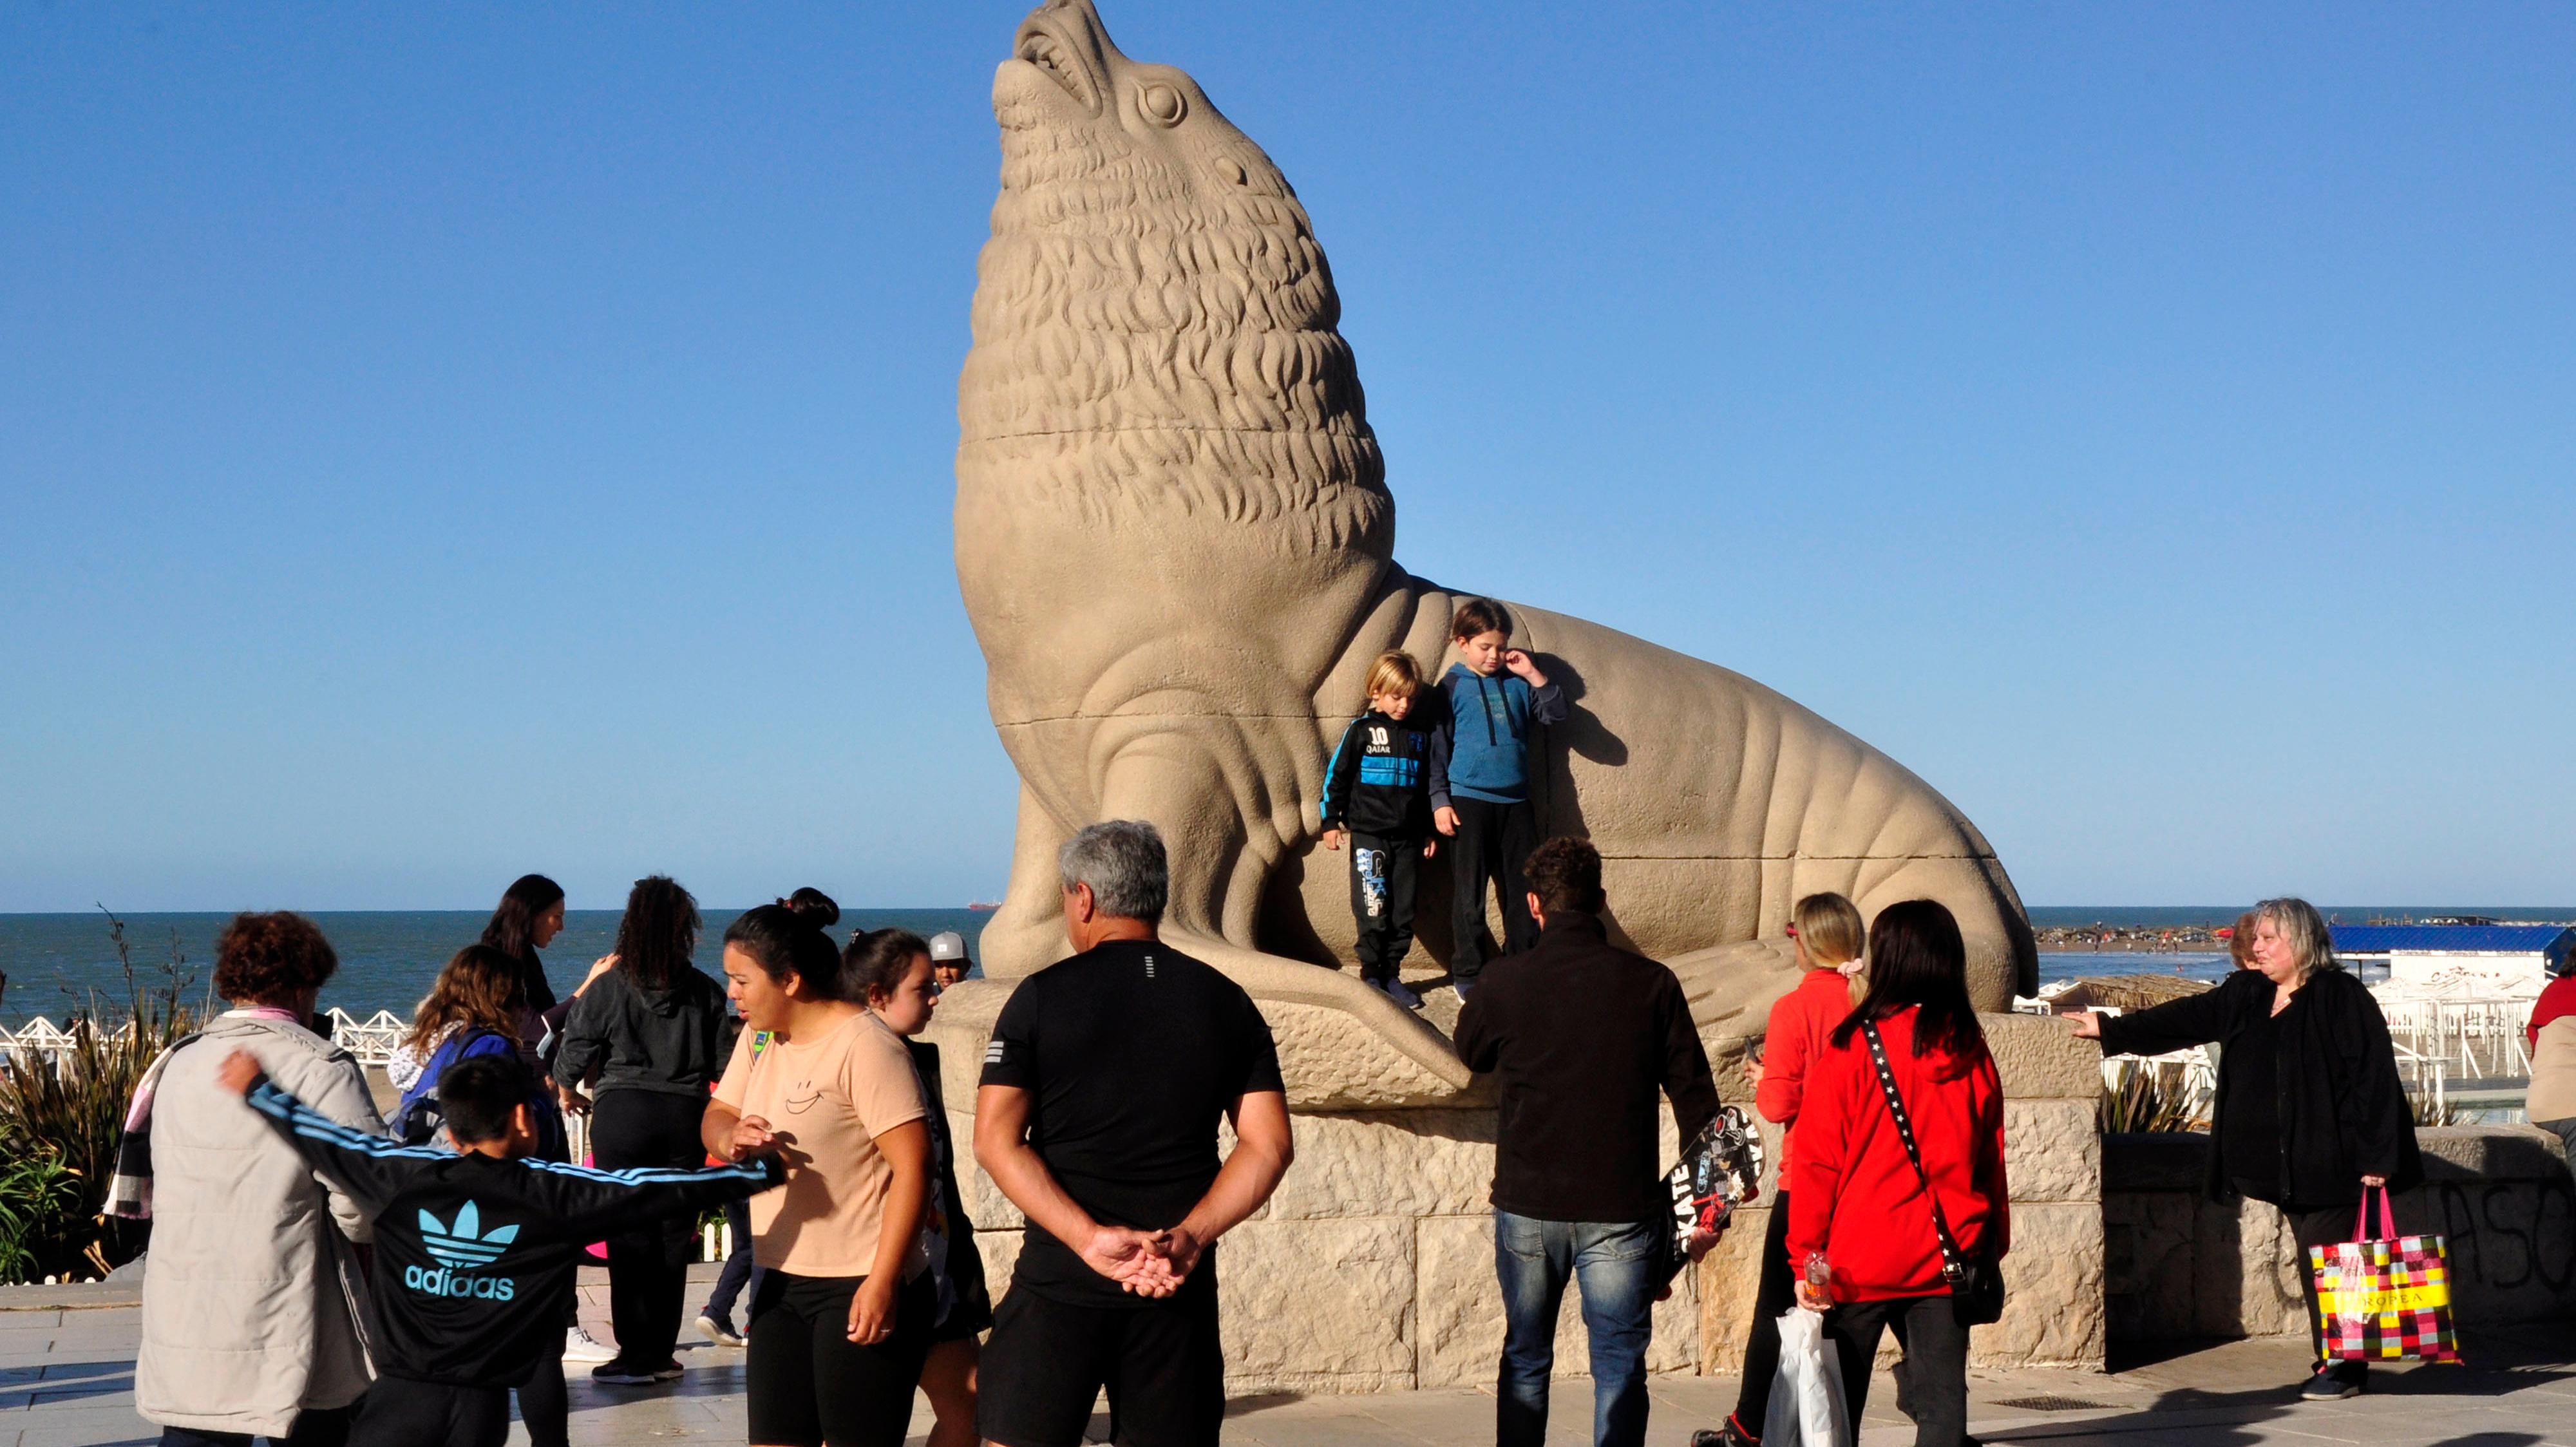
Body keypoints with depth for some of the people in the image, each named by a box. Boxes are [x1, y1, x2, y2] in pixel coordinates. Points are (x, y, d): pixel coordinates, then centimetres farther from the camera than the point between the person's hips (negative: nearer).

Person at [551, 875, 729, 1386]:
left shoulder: (607, 988, -4)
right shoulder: (706, 993, 0)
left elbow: (574, 1054, 1)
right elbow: (726, 1064, 3)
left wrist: (569, 1090, 23)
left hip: (621, 1113, -2)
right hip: (686, 1115, 2)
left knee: (630, 1236, 3)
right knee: (673, 1238, 8)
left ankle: (636, 1356, 2)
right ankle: (660, 1354, 12)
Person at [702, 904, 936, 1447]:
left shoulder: (863, 1045, -16)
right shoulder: (758, 1037, 10)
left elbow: (913, 1165, -20)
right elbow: (715, 1117, 15)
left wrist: (882, 1282, -24)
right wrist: (731, 1137, -11)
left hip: (861, 1290, -8)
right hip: (783, 1281, 8)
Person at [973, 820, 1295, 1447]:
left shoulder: (1042, 997, -1)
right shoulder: (1227, 1002, 6)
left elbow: (995, 1140, -10)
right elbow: (1269, 1145, 0)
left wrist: (1089, 1238, -15)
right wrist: (1189, 1238, -8)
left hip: (1060, 1281, -3)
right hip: (1181, 1294, 3)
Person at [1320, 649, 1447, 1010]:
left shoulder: (1420, 735, 9)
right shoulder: (1361, 731, -3)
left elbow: (1432, 783, 17)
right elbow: (1335, 776, 1)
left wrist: (1430, 831, 17)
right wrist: (1331, 821, -2)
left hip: (1408, 838, 4)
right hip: (1369, 834, -4)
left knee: (1404, 913, 5)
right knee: (1374, 910, -7)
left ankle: (1392, 975, 14)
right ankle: (1371, 976, 4)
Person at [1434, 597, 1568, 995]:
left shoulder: (1517, 683, 10)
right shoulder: (1453, 686, 0)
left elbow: (1555, 714, 8)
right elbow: (1438, 746, 0)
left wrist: (1533, 674, -2)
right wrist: (1440, 802, -6)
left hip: (1516, 801, 4)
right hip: (1470, 801, -4)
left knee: (1524, 889, 7)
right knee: (1469, 892, 1)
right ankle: (1468, 973, 8)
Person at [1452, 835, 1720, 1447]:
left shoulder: (1504, 982, -5)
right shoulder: (1651, 984, -5)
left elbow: (1470, 1051, 17)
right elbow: (1695, 1099, -2)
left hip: (1527, 1206, 1)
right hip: (1621, 1211, -1)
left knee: (1525, 1360, 16)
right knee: (1620, 1368, 5)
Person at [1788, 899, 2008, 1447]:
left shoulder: (1850, 1048, -10)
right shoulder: (1971, 1052, 2)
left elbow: (1819, 1164, -8)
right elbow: (1992, 1160, 9)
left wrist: (1805, 1259, -3)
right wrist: (1994, 1247, 17)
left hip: (1861, 1259, -3)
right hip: (1948, 1256, 3)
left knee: (1839, 1402, 9)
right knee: (1942, 1402, 4)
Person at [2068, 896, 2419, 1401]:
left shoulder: (2341, 998, -10)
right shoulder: (2245, 994, 11)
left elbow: (2374, 1078, -13)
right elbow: (2187, 1019, 15)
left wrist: (2375, 1157, -16)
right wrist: (2111, 1029, 10)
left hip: (2328, 1159, -7)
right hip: (2281, 1164, 7)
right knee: (2313, 1262, 11)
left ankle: (2344, 1365, 3)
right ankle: (2330, 1361, 17)